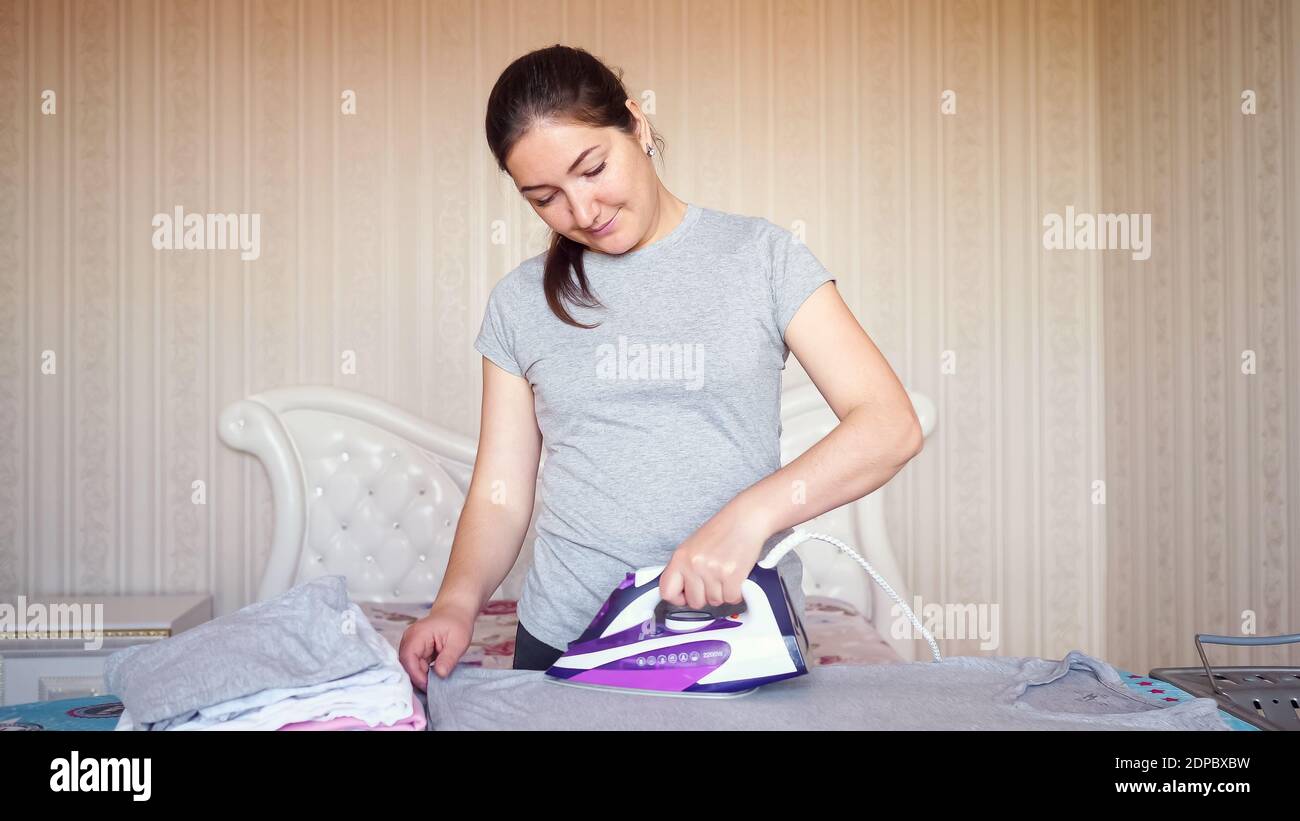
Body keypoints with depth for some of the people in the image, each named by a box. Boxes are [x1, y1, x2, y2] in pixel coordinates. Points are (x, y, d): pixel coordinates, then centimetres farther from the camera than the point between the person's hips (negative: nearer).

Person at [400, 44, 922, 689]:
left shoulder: (760, 255, -3)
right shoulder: (520, 301, 4)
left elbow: (891, 425, -11)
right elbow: (499, 494, 3)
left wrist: (752, 514, -24)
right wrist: (458, 601, -16)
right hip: (566, 644, 2)